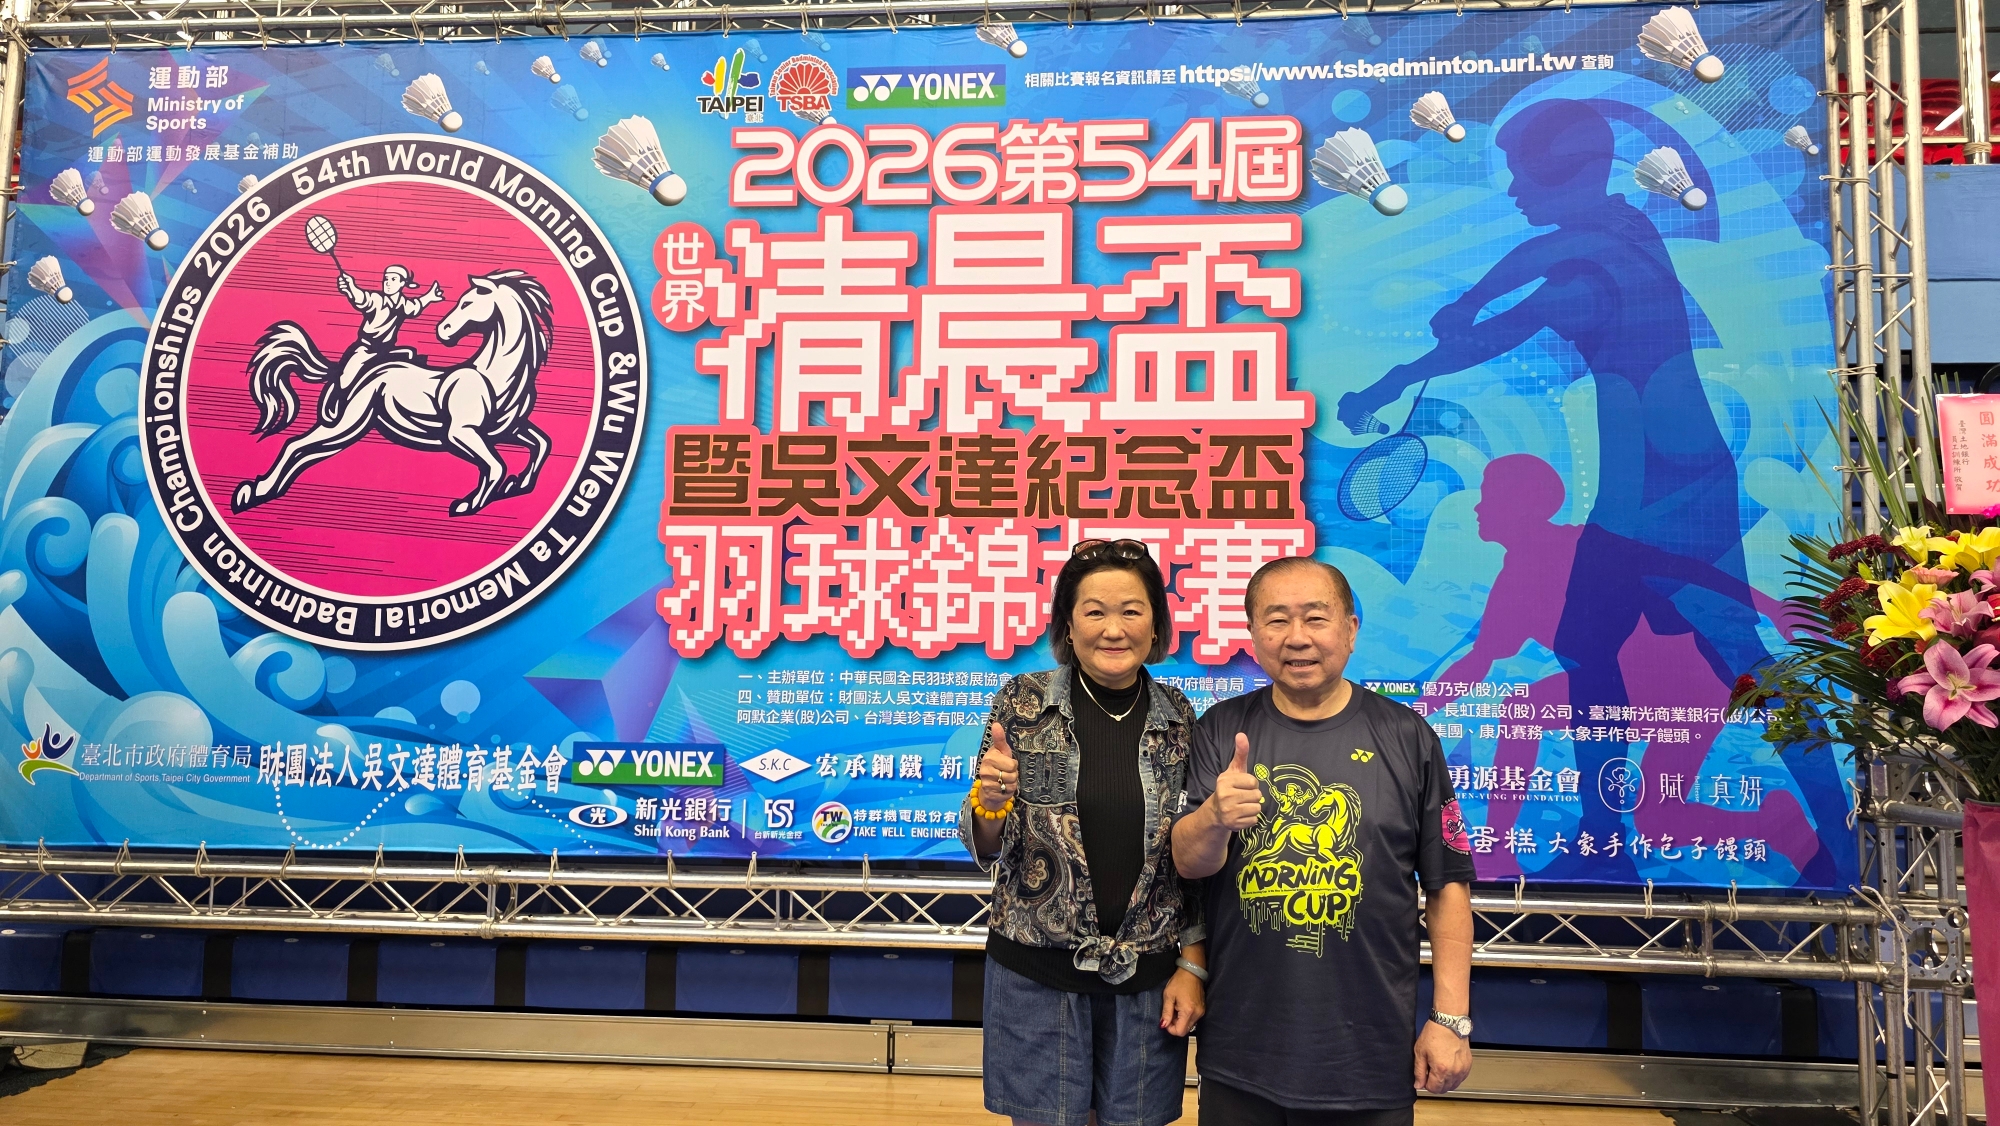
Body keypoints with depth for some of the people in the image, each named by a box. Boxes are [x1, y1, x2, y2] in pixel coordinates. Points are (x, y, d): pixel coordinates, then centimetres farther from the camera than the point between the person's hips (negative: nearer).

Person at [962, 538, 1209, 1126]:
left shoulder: (1178, 718, -1)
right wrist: (989, 801, -22)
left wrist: (1193, 965, 3)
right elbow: (985, 849, -2)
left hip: (1148, 977, 2)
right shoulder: (1023, 702, -6)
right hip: (1037, 972, -1)